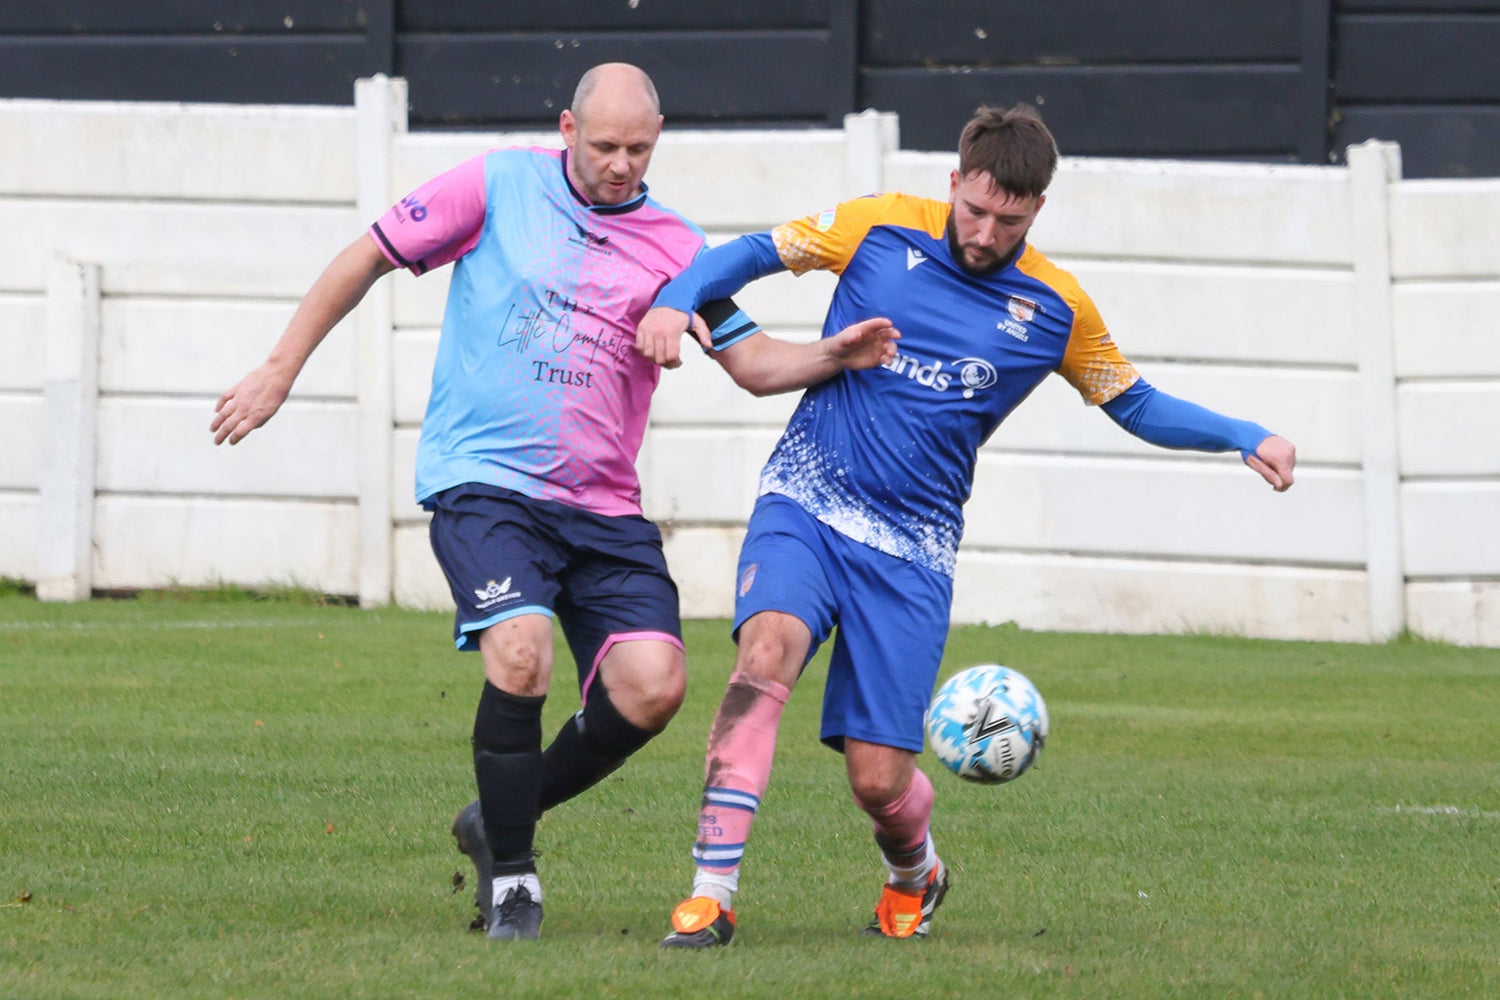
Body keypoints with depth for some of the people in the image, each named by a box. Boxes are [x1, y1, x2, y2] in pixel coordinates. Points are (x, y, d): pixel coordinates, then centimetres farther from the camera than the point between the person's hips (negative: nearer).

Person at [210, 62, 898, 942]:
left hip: (603, 506, 4)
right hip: (483, 481, -4)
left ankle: (504, 818, 12)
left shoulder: (673, 245, 8)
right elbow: (369, 258, 7)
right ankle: (510, 873, -8)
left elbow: (753, 361, 8)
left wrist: (833, 357, -13)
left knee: (654, 684, -13)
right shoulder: (498, 187, 1)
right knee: (519, 652, -27)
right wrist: (280, 372, 5)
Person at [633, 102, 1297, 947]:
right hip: (806, 501, -1)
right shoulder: (883, 228, 0)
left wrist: (1247, 437, 3)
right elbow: (755, 253, 8)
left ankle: (913, 875, 34)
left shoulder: (1056, 308, 3)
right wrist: (677, 299, -10)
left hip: (912, 548, 1)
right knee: (769, 646, -32)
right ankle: (712, 894, -30)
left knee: (879, 779, -5)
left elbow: (1134, 404, 15)